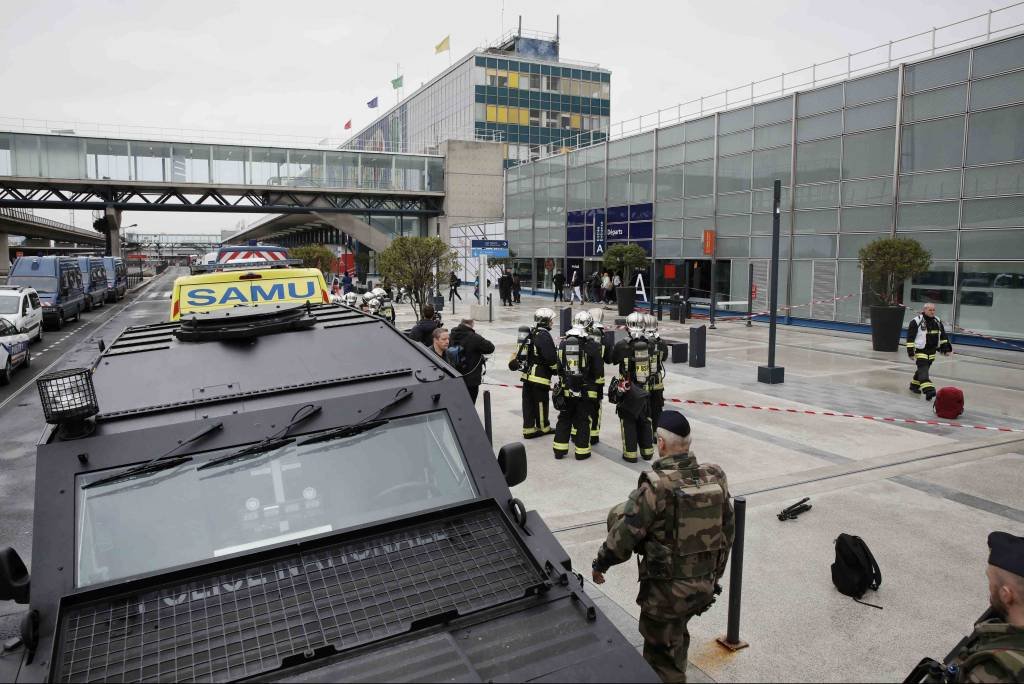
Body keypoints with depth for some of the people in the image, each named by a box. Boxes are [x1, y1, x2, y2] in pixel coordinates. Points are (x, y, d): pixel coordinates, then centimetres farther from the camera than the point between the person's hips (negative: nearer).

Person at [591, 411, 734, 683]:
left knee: (663, 657, 14)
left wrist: (600, 564, -1)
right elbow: (728, 530, 6)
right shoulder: (715, 478, -4)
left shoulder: (656, 485, -23)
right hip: (705, 584, 6)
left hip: (668, 587, -6)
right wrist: (714, 573, 20)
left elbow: (625, 533, -18)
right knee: (677, 635, 30)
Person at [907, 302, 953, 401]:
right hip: (920, 350, -7)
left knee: (923, 368, 14)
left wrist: (946, 348, 12)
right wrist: (910, 351, -14)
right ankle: (928, 390, -26)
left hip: (932, 350, 7)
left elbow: (943, 335, 18)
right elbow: (910, 337, -11)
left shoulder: (937, 321, 9)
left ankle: (914, 385, 31)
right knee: (923, 369, -15)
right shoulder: (916, 321, -12)